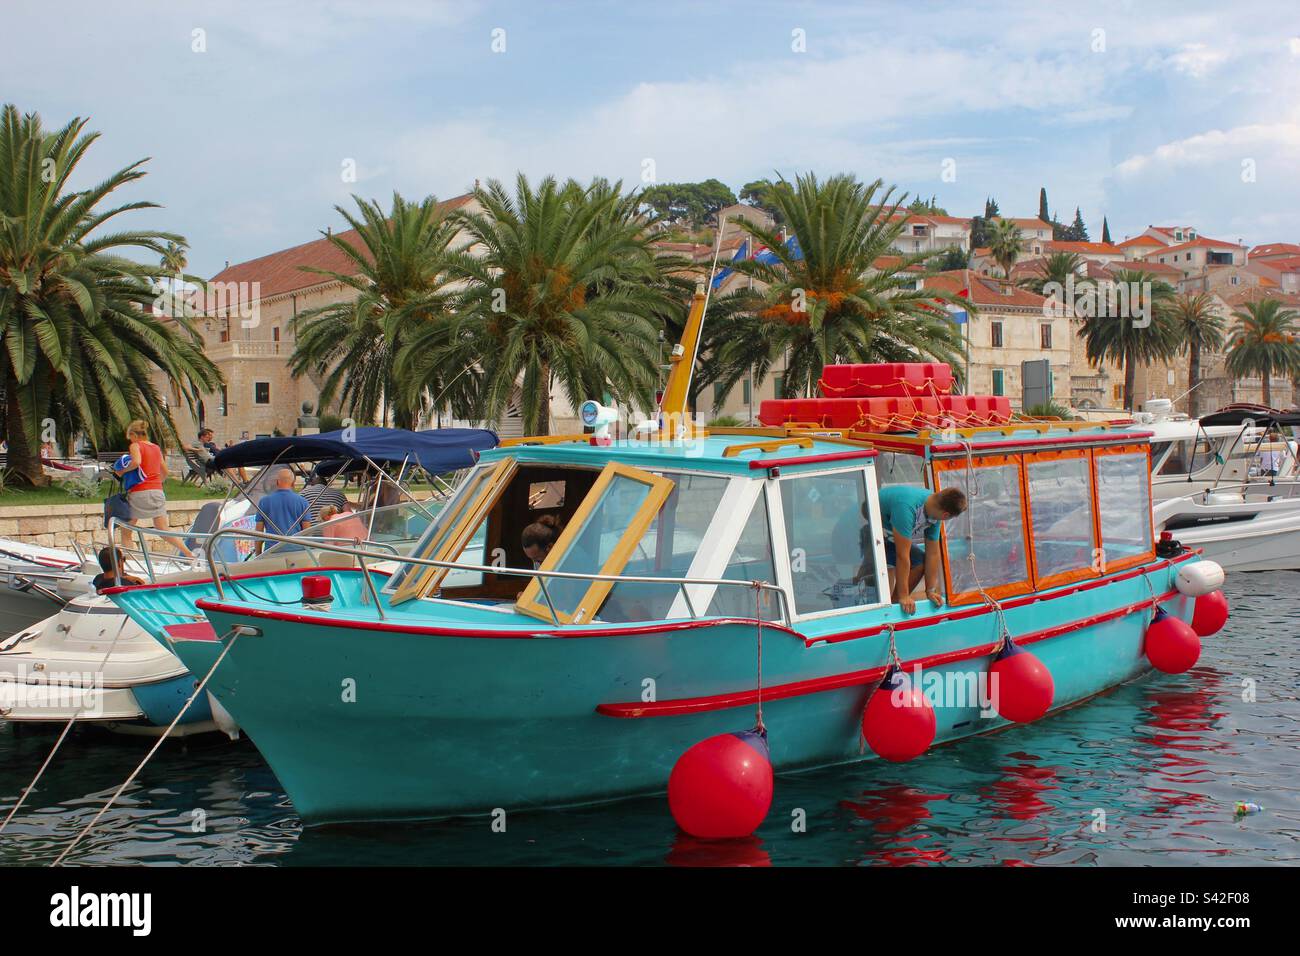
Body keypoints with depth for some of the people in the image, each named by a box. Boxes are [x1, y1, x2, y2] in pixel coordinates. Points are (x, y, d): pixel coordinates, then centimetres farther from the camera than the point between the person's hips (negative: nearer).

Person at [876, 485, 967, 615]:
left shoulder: (933, 512, -14)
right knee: (888, 568, -26)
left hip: (888, 535, 8)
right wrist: (903, 596, -32)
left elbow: (932, 554, -7)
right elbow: (902, 555, -37)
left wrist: (930, 591, -8)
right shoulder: (907, 507, -41)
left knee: (920, 562, 2)